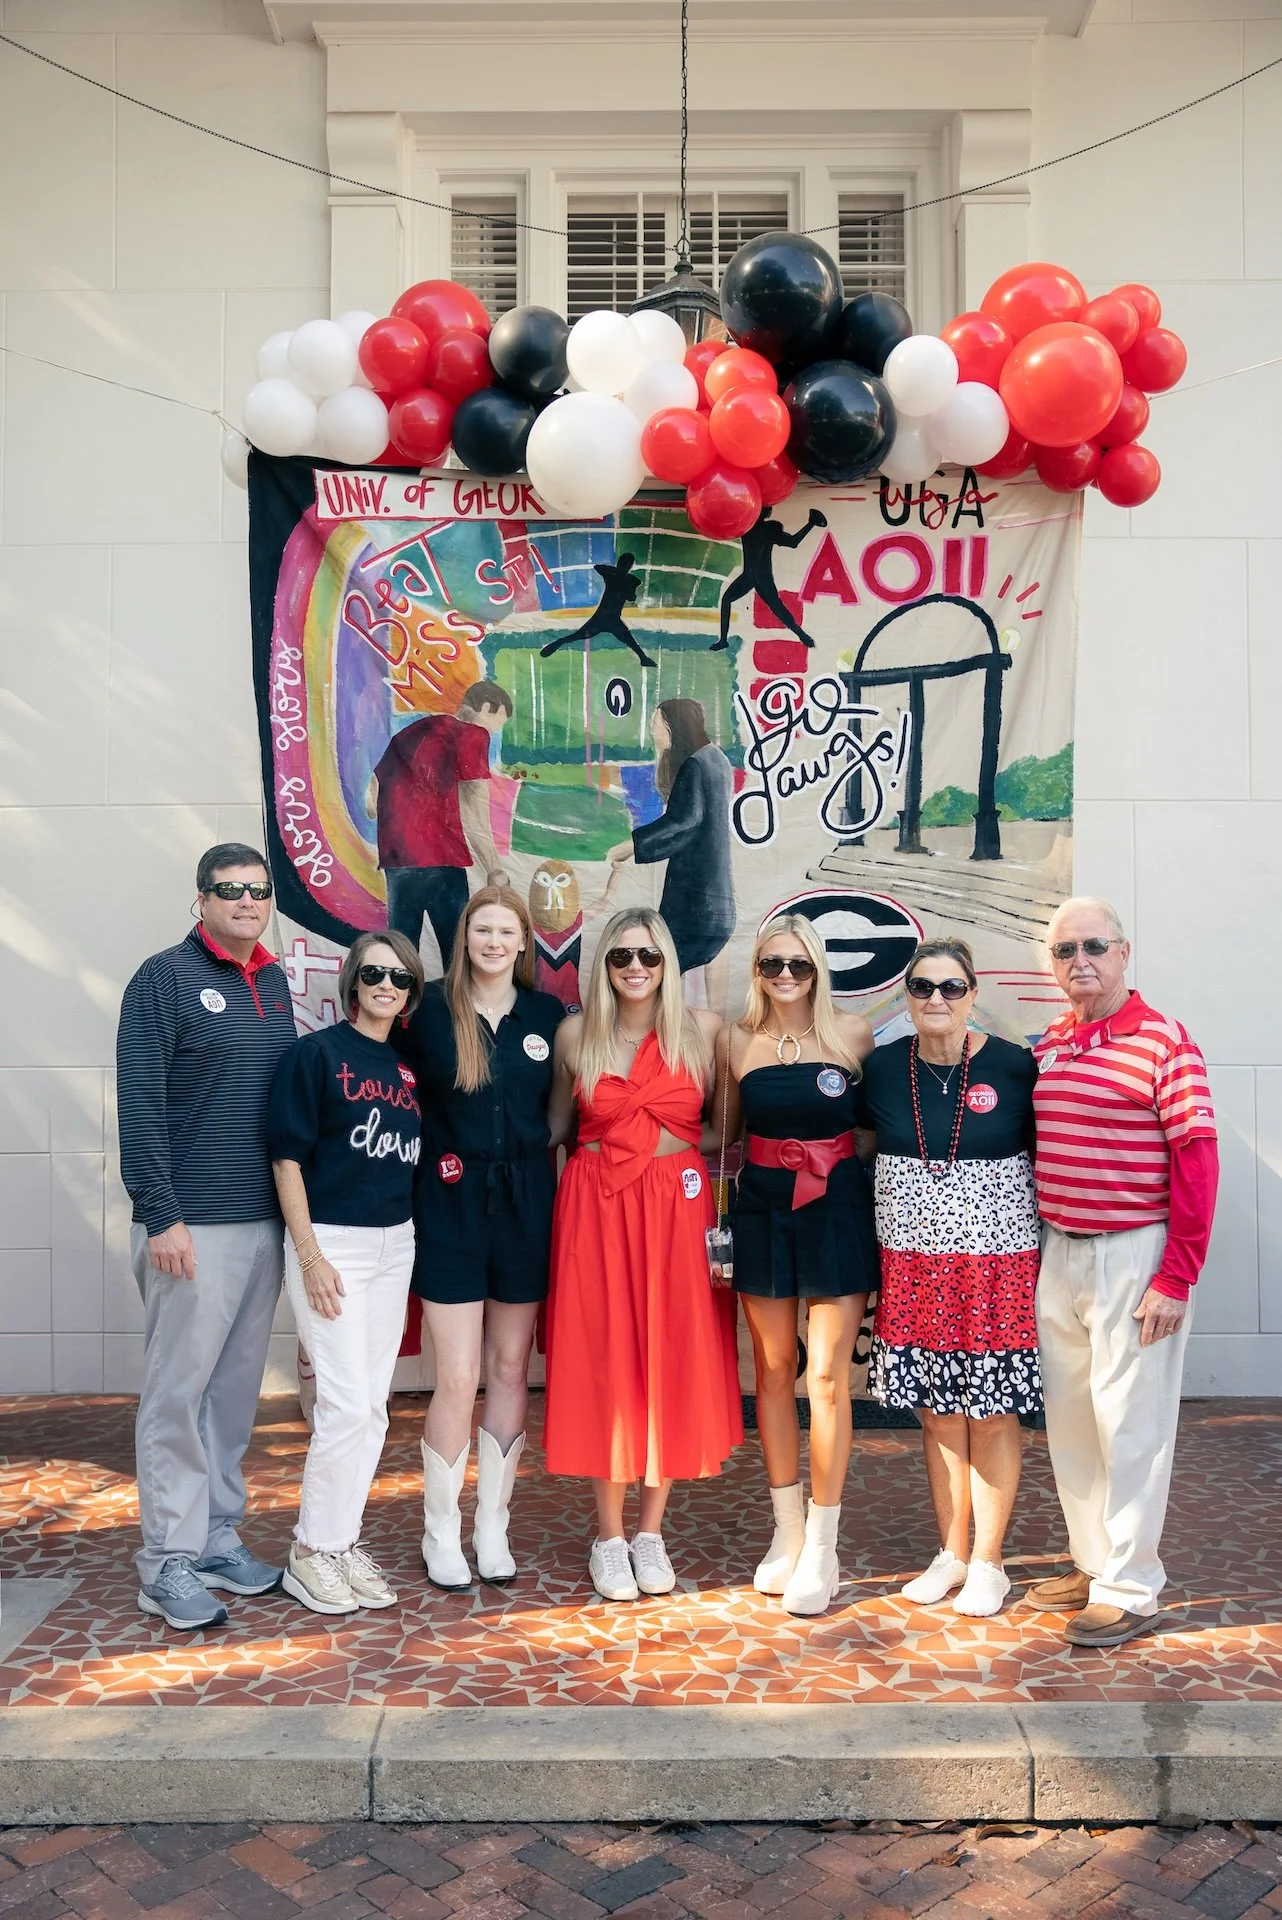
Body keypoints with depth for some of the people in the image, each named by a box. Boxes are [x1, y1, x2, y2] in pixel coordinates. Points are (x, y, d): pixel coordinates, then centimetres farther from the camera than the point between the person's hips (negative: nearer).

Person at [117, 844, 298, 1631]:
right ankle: (170, 1561, 10)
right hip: (194, 1226, -6)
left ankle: (219, 1536, 24)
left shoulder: (275, 983, 12)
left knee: (237, 1390, 13)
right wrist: (160, 1215, -17)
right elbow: (140, 1103, -12)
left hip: (266, 1223, 6)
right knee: (179, 1393, 1)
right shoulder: (166, 978, -6)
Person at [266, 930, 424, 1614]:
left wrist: (413, 1236, 8)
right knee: (346, 1404, -7)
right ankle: (311, 1552, 10)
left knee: (372, 1407, 10)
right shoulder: (316, 1052, -8)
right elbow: (287, 1155, -10)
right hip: (331, 1241, -6)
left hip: (394, 1243, 6)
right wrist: (309, 1256, -14)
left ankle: (343, 1541, 22)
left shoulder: (408, 1064, 9)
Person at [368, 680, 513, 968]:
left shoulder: (408, 732, 21)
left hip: (395, 857, 7)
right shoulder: (472, 734, 0)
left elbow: (371, 802, 22)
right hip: (439, 857, -7)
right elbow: (474, 815, -9)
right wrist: (495, 872, -7)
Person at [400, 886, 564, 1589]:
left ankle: (492, 1525, 25)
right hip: (451, 1205, -3)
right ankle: (441, 1532, 17)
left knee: (510, 1371, 10)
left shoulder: (547, 1015, 4)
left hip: (524, 1203, 3)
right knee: (458, 1379, -2)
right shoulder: (431, 1008, -4)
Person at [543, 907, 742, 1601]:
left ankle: (651, 1534, 22)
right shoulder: (575, 1034, 3)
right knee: (602, 1362, 3)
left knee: (672, 1361, 4)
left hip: (677, 1208, 0)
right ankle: (609, 1537, 18)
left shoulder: (704, 1031, 0)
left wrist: (675, 1142, -7)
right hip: (594, 1208, 0)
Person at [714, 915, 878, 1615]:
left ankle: (821, 1547, 9)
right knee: (773, 1367, 10)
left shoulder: (854, 1034, -2)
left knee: (826, 1375, -3)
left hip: (838, 1209, -2)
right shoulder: (735, 1042, 4)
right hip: (763, 1209, 2)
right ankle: (787, 1531, 25)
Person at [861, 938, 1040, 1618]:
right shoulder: (882, 1068, 2)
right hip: (914, 1262, 3)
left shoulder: (1013, 1066, -6)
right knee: (938, 1411, 11)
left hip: (996, 1259, -3)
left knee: (993, 1411, 4)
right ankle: (951, 1554, 26)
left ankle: (987, 1562, 20)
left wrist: (1049, 1248, -1)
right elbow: (862, 1154, 14)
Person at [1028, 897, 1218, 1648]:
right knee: (1068, 1417, 14)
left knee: (1129, 1422, 1)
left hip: (1132, 1255, -6)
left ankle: (1131, 1587, 14)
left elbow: (1197, 1163, -13)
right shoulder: (1047, 1046, 9)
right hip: (1058, 1251, 7)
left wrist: (1175, 1280, -15)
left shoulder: (1163, 1042, -10)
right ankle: (1094, 1562, 30)